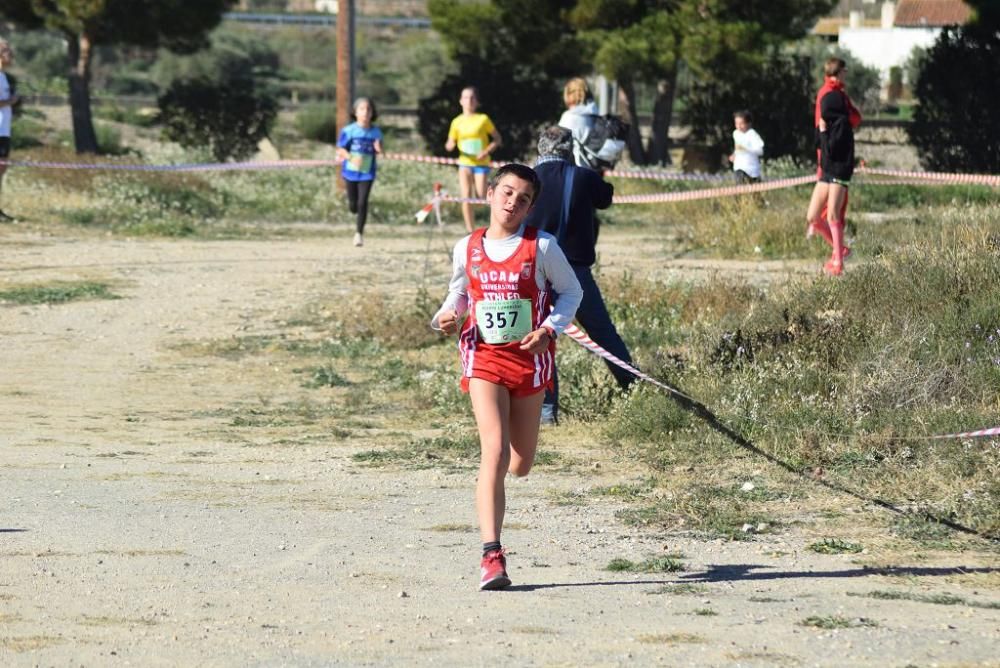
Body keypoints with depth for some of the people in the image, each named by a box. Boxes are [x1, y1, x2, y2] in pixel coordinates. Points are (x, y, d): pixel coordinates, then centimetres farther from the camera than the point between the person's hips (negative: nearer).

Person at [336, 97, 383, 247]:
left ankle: (359, 232, 0)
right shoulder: (349, 131, -9)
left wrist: (378, 149, -16)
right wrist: (351, 157, -25)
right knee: (353, 205, 9)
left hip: (367, 173, 0)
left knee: (363, 202, -9)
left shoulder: (375, 132, -3)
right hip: (350, 172, 0)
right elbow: (340, 149, -7)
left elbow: (378, 151, 8)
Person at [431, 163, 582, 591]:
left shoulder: (541, 247, -2)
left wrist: (549, 329, -10)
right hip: (483, 359, 0)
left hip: (529, 359, 1)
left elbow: (571, 292, 6)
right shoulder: (468, 249, 3)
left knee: (520, 466, 9)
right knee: (494, 453, -18)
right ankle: (491, 555, -21)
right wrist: (447, 317, -4)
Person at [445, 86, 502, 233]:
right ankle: (470, 231, -7)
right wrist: (450, 145, -15)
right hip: (465, 163, 2)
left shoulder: (483, 119, -1)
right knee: (466, 197, -10)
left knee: (481, 197, -7)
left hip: (481, 163, -2)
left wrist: (487, 151, -13)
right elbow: (451, 144, 11)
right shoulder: (457, 122, 6)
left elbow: (498, 139, 3)